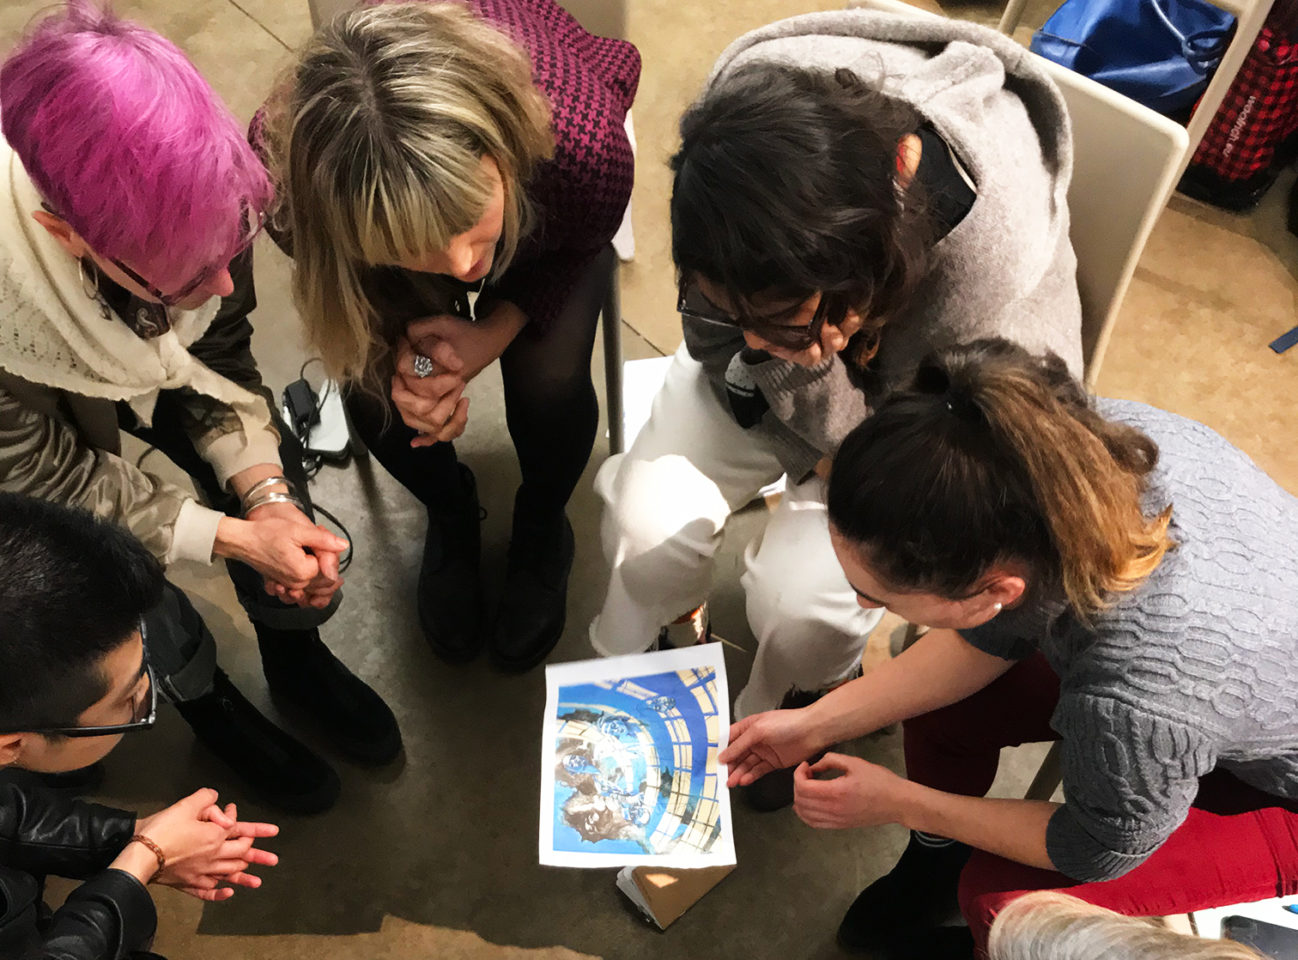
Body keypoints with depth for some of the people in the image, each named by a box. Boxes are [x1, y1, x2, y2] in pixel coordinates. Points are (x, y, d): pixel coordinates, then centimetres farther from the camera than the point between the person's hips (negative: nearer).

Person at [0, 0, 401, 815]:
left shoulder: (192, 209, -34)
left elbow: (220, 351, -16)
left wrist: (267, 494, -28)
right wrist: (234, 536, -29)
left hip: (145, 353, 3)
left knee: (266, 459, -7)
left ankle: (293, 648, 21)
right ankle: (203, 699, 19)